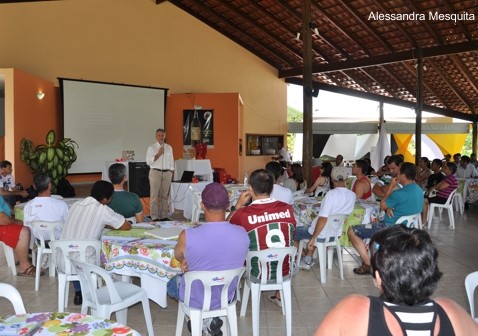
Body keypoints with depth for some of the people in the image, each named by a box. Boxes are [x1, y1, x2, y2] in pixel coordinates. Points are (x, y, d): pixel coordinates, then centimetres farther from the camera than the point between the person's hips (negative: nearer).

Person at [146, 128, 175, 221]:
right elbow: (148, 162, -6)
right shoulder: (151, 148, 2)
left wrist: (171, 172, 8)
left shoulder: (169, 148, 13)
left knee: (165, 195, 6)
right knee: (154, 195, -5)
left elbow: (171, 161, 15)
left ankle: (164, 216, 13)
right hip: (155, 172, -3)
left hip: (167, 173, 3)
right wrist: (158, 154, -13)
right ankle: (154, 217, -1)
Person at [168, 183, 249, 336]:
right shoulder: (242, 234, -20)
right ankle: (215, 318, 19)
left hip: (196, 299, -1)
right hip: (227, 297, 2)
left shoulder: (187, 236, -29)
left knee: (171, 283, 31)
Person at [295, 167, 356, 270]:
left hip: (322, 235, -7)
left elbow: (323, 219, -27)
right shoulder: (352, 195, -5)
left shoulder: (331, 194, -25)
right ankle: (307, 260, 28)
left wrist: (312, 238, -20)